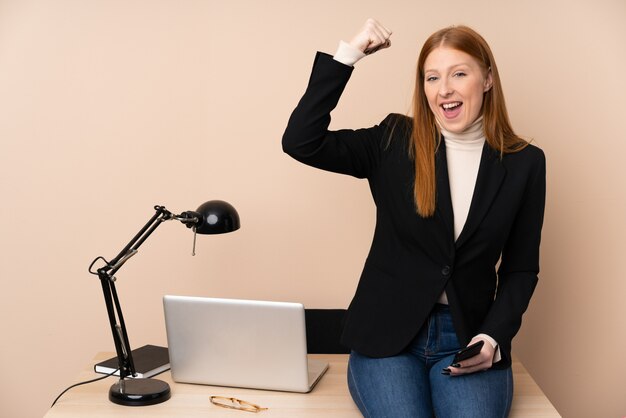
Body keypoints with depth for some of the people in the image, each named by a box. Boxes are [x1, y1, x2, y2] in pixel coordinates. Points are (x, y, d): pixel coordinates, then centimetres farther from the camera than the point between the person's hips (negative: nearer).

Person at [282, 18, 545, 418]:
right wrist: (349, 54, -14)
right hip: (386, 335, 0)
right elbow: (301, 141, -12)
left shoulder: (524, 162, 3)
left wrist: (493, 337, -9)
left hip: (468, 340, 1)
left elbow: (521, 269, 7)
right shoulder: (394, 142, 0)